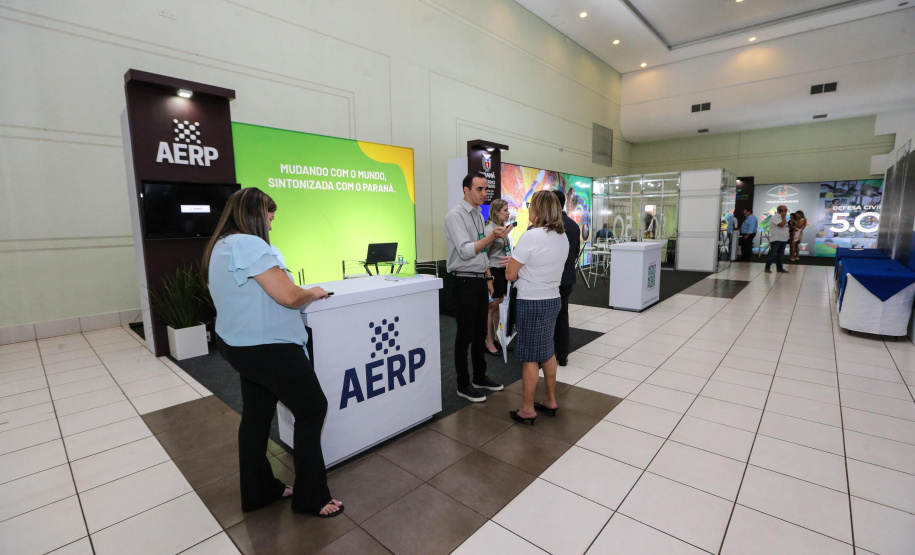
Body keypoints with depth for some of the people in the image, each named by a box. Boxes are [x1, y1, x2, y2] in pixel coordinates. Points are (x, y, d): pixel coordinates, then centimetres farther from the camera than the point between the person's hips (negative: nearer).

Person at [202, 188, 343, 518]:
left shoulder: (221, 246, 11)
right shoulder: (249, 244, -22)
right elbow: (288, 297, -25)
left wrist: (302, 293, 11)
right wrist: (313, 293, -5)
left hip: (241, 345, 10)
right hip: (267, 348, -10)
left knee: (256, 415, 19)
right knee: (312, 409, 3)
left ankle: (258, 491, 34)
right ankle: (311, 498, 16)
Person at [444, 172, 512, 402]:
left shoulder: (479, 215, 13)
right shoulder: (455, 216, -13)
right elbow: (465, 251, -23)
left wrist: (489, 278, 17)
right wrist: (492, 236, -32)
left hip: (481, 281, 8)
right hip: (465, 282, -8)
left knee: (480, 332, 17)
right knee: (465, 335, 2)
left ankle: (480, 377, 32)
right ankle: (463, 385, 17)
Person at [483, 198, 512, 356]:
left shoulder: (503, 227, 11)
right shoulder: (489, 229, -14)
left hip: (503, 270, 8)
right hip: (494, 271, -8)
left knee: (499, 306, 13)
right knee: (492, 307, -1)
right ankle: (488, 343, 9)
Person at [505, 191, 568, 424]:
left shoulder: (531, 236, -19)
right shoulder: (562, 237, 6)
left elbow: (510, 275, -14)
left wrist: (519, 273, 6)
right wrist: (524, 270, 10)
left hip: (532, 303, -8)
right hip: (553, 299, 8)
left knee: (530, 357, 4)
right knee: (547, 352, 20)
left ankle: (528, 409, 17)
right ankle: (550, 400, 33)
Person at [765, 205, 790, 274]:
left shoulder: (781, 217, 18)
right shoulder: (775, 217, -11)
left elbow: (784, 226, 23)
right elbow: (782, 225, -20)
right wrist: (784, 216, -12)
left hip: (783, 239, 9)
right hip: (776, 239, -9)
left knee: (780, 255, 11)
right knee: (772, 254, -6)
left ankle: (780, 268, 16)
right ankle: (767, 268, 0)